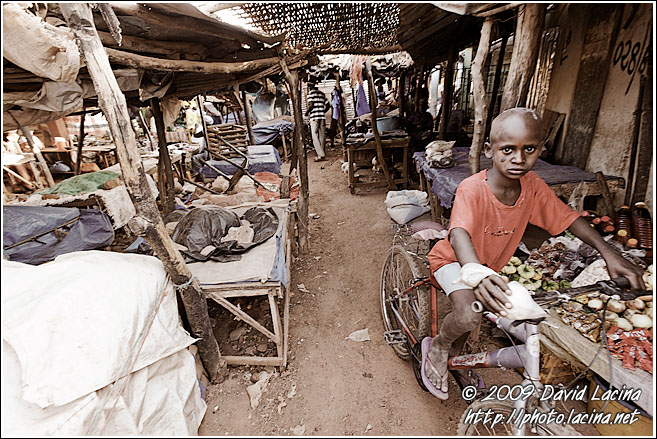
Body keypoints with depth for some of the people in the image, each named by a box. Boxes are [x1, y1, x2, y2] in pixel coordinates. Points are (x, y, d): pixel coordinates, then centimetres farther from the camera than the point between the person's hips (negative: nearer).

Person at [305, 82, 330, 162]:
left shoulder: (311, 93, -1)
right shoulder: (322, 93, 18)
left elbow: (311, 105, -13)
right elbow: (328, 105, 16)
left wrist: (307, 112, 2)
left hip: (314, 117, -6)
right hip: (322, 117, 6)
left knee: (315, 136, -6)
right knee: (322, 136, 9)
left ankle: (321, 155, -13)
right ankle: (321, 153, 15)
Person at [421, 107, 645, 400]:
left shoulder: (533, 186, -11)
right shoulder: (472, 188, -31)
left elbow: (569, 219, 0)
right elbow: (459, 234, -45)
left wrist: (609, 253, -11)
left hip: (492, 264, 7)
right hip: (454, 259, -7)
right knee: (469, 315, -31)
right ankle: (437, 347, 4)